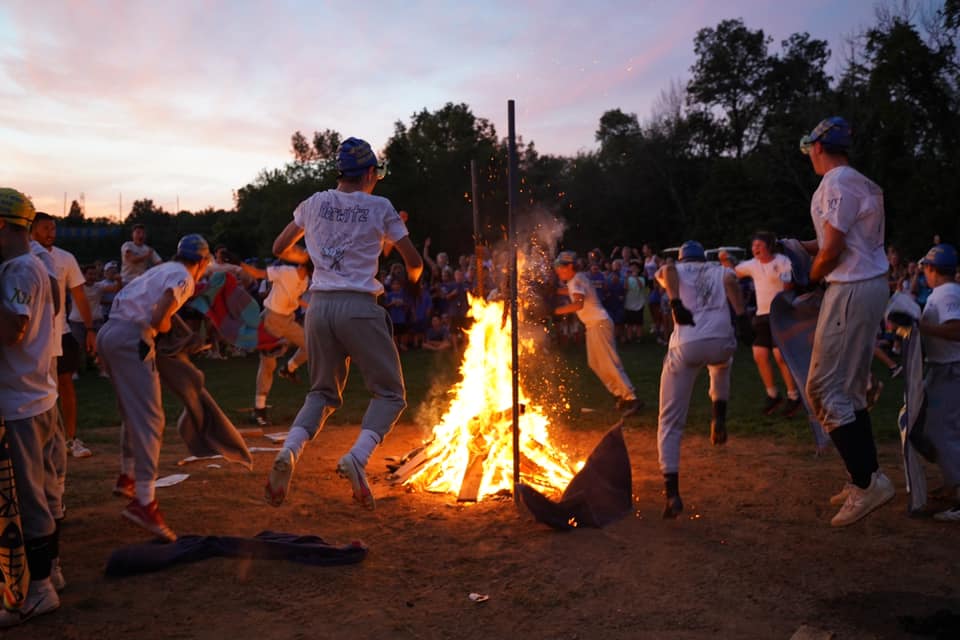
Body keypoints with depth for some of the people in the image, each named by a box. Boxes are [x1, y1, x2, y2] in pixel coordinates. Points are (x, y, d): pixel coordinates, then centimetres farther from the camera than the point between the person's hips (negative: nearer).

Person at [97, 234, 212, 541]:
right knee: (149, 419, -12)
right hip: (132, 337, -10)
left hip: (106, 334, 10)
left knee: (132, 412, 24)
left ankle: (127, 477, 38)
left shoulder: (160, 270, 24)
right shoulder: (183, 277, -3)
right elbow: (159, 316, -15)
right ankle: (144, 502, -20)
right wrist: (164, 328, 6)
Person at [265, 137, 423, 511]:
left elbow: (280, 249, 22)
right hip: (358, 307, -4)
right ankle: (358, 457, -17)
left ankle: (289, 453, -7)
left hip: (319, 306, 5)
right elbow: (413, 261, 4)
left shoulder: (314, 204, 12)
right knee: (390, 393, 7)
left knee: (323, 393, 18)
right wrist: (413, 275, 27)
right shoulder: (379, 208, 1)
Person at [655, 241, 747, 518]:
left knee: (670, 422, 5)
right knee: (721, 364, 43)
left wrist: (676, 303, -14)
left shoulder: (676, 270, 24)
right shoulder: (720, 270, 26)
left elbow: (667, 271, -2)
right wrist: (741, 316, -4)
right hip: (720, 343, 2)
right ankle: (719, 419, 22)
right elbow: (731, 281, 1)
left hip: (685, 347, -2)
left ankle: (672, 493, -9)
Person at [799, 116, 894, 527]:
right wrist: (802, 245, 25)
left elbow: (833, 250, -18)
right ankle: (866, 478, 20)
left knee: (824, 389, -9)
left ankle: (867, 481, -8)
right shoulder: (860, 184, 18)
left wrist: (810, 280, -2)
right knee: (849, 389, 15)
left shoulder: (837, 183, -14)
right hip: (869, 287, 10)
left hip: (852, 290, -10)